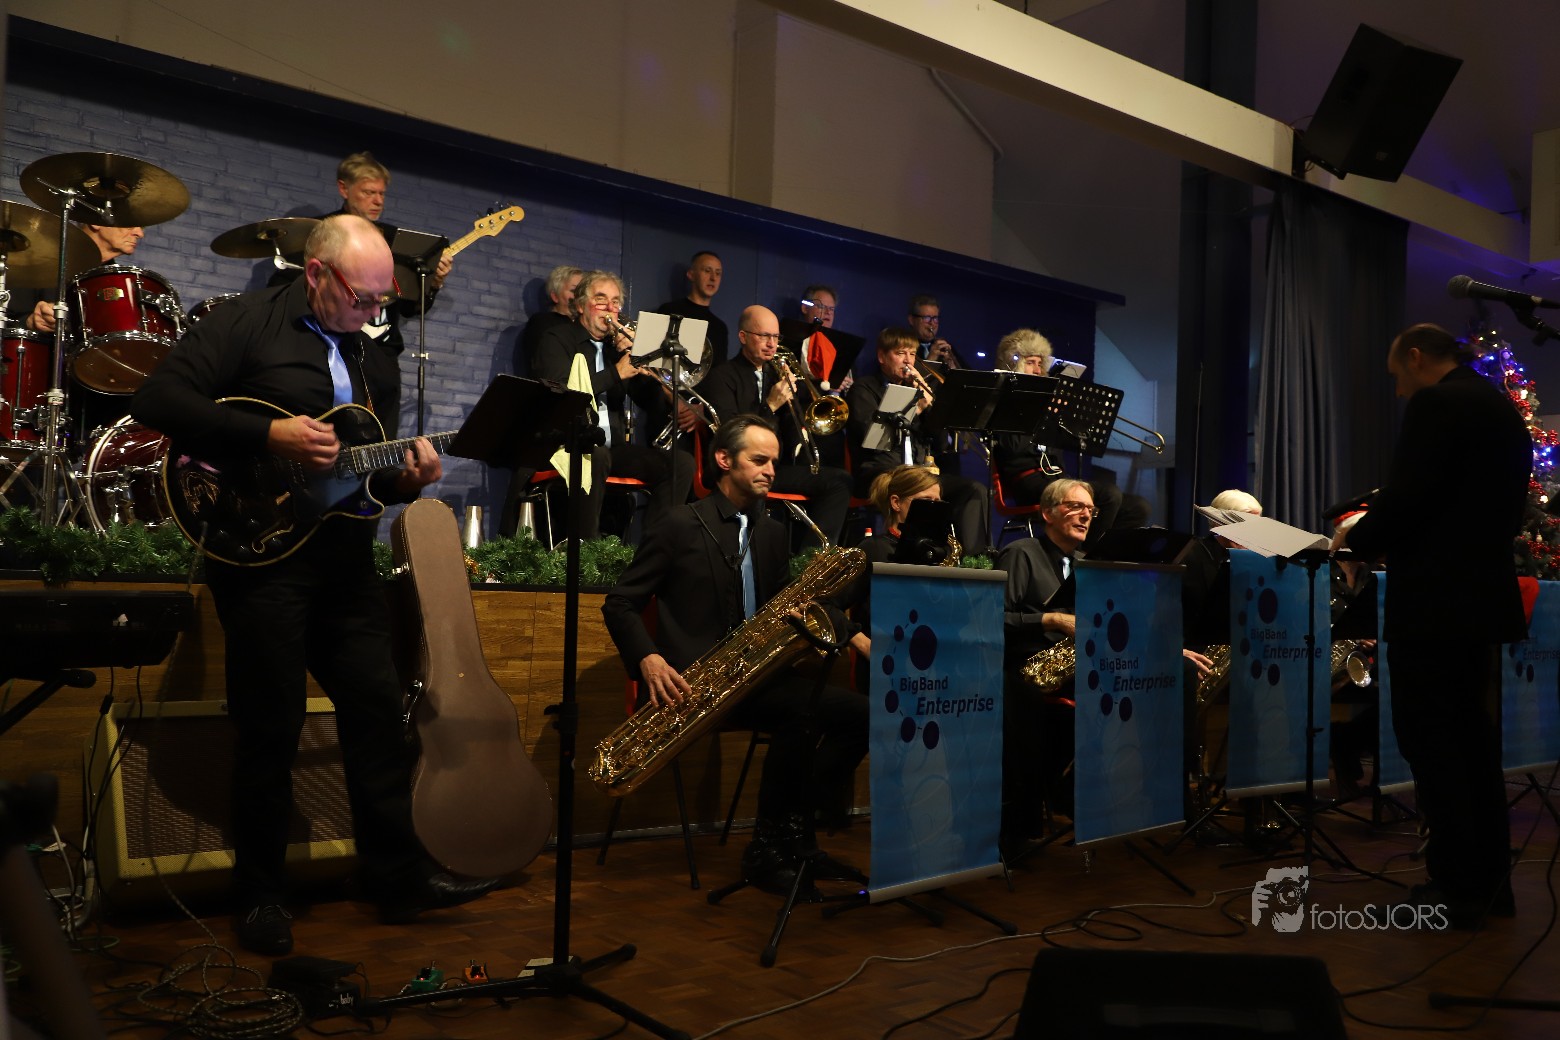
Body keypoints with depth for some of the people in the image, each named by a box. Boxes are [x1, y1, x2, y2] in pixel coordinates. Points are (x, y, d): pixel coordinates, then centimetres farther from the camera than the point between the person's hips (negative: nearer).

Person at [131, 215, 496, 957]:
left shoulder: (362, 353, 18)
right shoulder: (246, 324, -4)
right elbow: (158, 401, -16)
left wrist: (403, 477, 0)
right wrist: (270, 435, -23)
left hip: (344, 560, 7)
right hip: (260, 554, -7)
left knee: (378, 709, 6)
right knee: (271, 728, -2)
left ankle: (399, 875, 16)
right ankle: (260, 898, 14)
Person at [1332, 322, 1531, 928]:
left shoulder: (1435, 405, -13)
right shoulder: (1504, 411, 16)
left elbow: (1404, 500, -21)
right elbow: (1503, 513, 19)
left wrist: (1356, 540, -3)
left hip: (1432, 605, -9)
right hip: (1484, 599, 9)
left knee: (1430, 743, -2)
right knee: (1473, 741, 15)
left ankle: (1455, 890, 2)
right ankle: (1490, 883, 22)